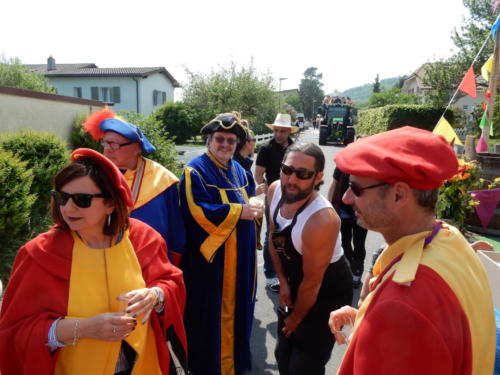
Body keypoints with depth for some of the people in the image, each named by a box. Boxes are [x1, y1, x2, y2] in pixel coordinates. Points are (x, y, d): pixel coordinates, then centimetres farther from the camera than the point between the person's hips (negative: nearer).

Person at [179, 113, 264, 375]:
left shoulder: (237, 170, 11)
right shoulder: (196, 170, -12)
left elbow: (249, 198, 22)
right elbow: (197, 210, -23)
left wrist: (253, 209, -2)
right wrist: (238, 212, -21)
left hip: (239, 256, 7)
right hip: (210, 255, -7)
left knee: (235, 308, 19)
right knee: (211, 312, 5)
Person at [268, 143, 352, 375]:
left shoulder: (321, 220, -36)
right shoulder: (274, 191, -14)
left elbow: (312, 283, -23)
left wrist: (296, 318, -7)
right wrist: (283, 282, -1)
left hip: (327, 293, -7)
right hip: (295, 284, 7)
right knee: (283, 356, 22)